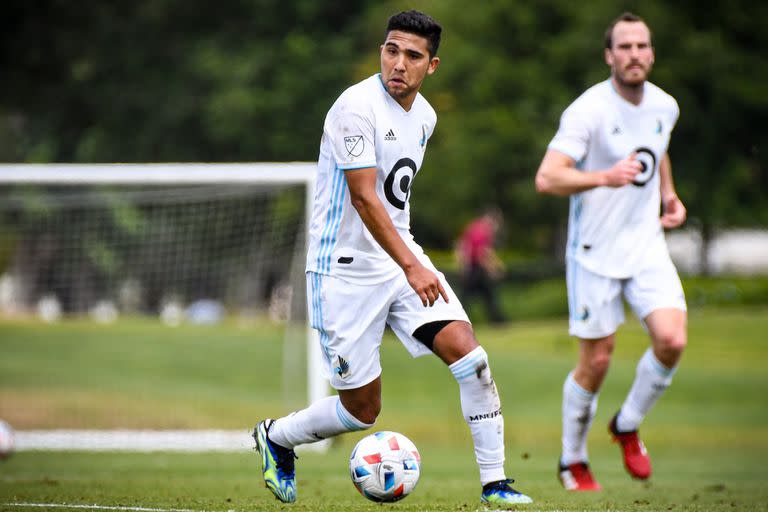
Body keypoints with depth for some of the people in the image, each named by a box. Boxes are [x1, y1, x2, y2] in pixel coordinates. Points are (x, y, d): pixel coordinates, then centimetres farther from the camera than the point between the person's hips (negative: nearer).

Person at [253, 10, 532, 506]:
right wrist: (411, 267, -32)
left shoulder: (425, 115, 7)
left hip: (404, 259, 7)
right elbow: (364, 198, -25)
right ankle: (276, 436, 29)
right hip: (346, 271, -6)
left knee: (466, 350, -14)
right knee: (361, 411, 0)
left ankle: (494, 483, -8)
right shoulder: (357, 106, -18)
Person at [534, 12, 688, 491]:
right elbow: (547, 178, -25)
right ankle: (573, 461, 23)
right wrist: (605, 176, -39)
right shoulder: (588, 111, -17)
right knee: (596, 362, 1)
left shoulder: (665, 106, 3)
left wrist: (668, 194, 10)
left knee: (672, 341, -14)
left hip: (647, 245, 5)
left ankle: (628, 425, 13)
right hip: (595, 250, -5)